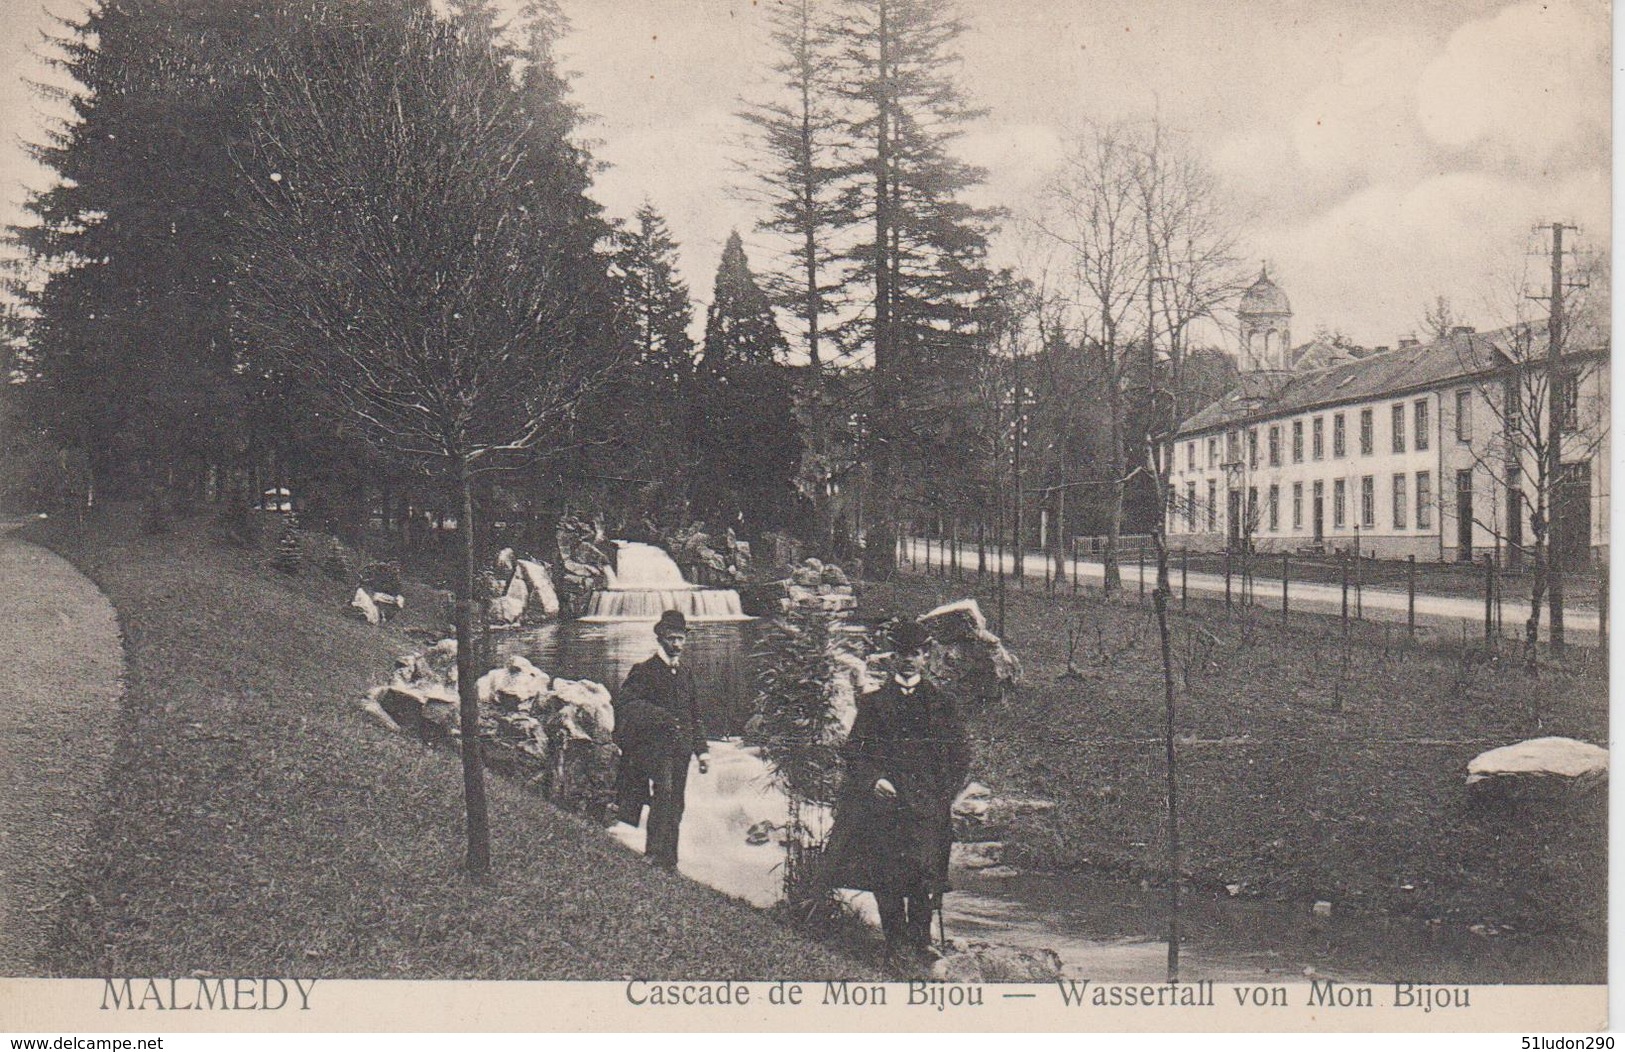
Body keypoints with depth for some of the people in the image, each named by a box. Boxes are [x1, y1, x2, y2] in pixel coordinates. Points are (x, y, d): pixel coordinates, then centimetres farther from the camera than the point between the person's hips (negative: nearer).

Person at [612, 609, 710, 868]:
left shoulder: (686, 672, 19)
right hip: (655, 746, -6)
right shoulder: (645, 671, -1)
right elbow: (625, 702, -15)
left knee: (675, 807, 5)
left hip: (681, 749, 6)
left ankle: (669, 863, 11)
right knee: (663, 792, -23)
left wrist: (701, 750, 17)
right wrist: (661, 717, -23)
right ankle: (654, 854, -23)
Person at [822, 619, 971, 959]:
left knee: (925, 876, -7)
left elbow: (960, 755, 12)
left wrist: (945, 795, 1)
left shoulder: (942, 704, 12)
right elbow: (852, 752, 9)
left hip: (927, 806, 0)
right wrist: (873, 779, -8)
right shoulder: (873, 703, 11)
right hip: (883, 801, 0)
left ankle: (921, 940, 5)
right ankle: (896, 941, 9)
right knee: (885, 877, -2)